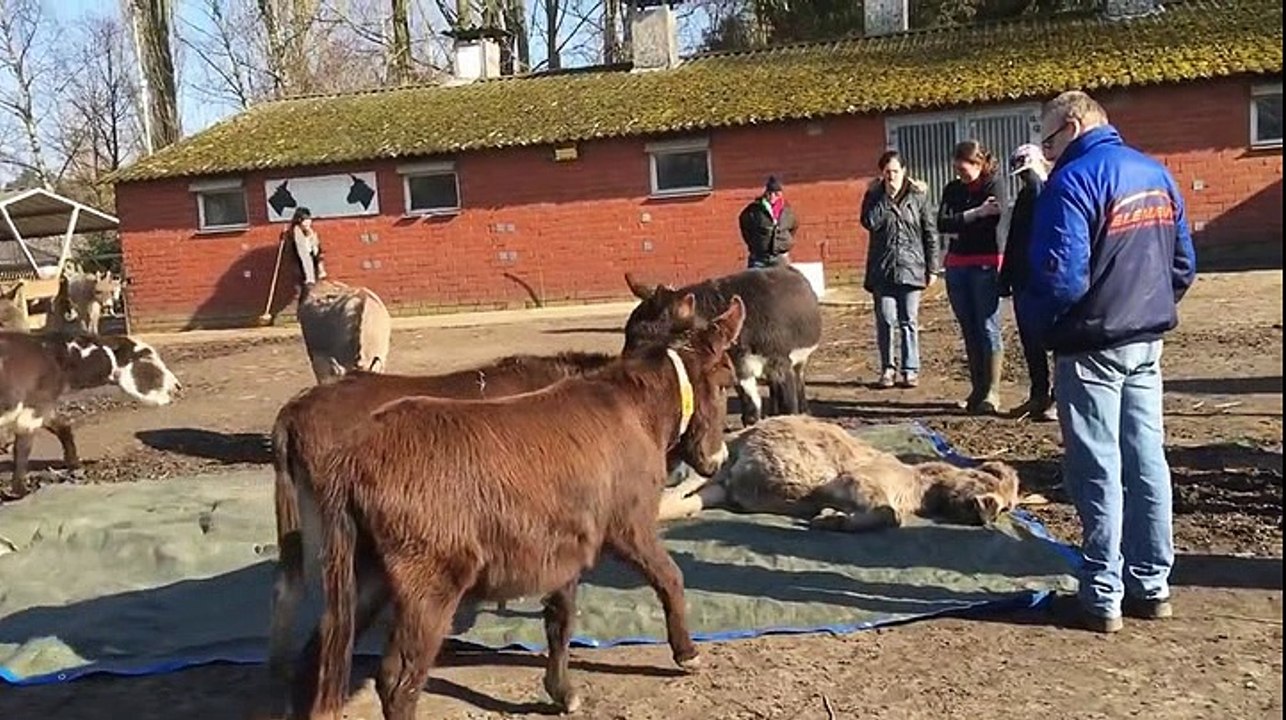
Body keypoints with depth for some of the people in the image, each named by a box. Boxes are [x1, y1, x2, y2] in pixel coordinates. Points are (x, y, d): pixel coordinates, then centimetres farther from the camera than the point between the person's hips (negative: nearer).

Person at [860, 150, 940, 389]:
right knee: (885, 320, 1)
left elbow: (930, 232, 5)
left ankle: (910, 369, 9)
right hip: (882, 268, 1)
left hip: (910, 268, -1)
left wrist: (932, 267, 1)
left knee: (909, 321, 2)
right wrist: (886, 196, -13)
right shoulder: (874, 195, 6)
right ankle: (887, 368, 12)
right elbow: (870, 223, -12)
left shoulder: (917, 196, 4)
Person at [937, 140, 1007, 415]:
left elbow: (989, 223, -16)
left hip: (986, 265, -6)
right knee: (969, 330, 9)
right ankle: (977, 390, 15)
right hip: (956, 266, 6)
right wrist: (975, 214, -12)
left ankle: (992, 393, -5)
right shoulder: (952, 189, 11)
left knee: (988, 328, -7)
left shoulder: (994, 186, -3)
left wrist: (957, 225, -6)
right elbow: (942, 225, -3)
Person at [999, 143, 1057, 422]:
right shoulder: (1025, 197, 15)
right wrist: (1006, 278, 15)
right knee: (1030, 341, 11)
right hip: (1024, 280, 7)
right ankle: (1038, 395, 21)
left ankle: (1060, 399, 7)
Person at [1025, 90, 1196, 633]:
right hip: (1148, 342, 8)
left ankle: (1103, 597, 7)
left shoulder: (1072, 181, -15)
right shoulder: (1157, 174, 9)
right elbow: (1184, 263, 13)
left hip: (1092, 345, -7)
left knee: (1098, 470, 0)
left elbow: (1060, 278, -22)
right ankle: (1153, 585, 22)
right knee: (1147, 461, 12)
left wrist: (1037, 317, -3)